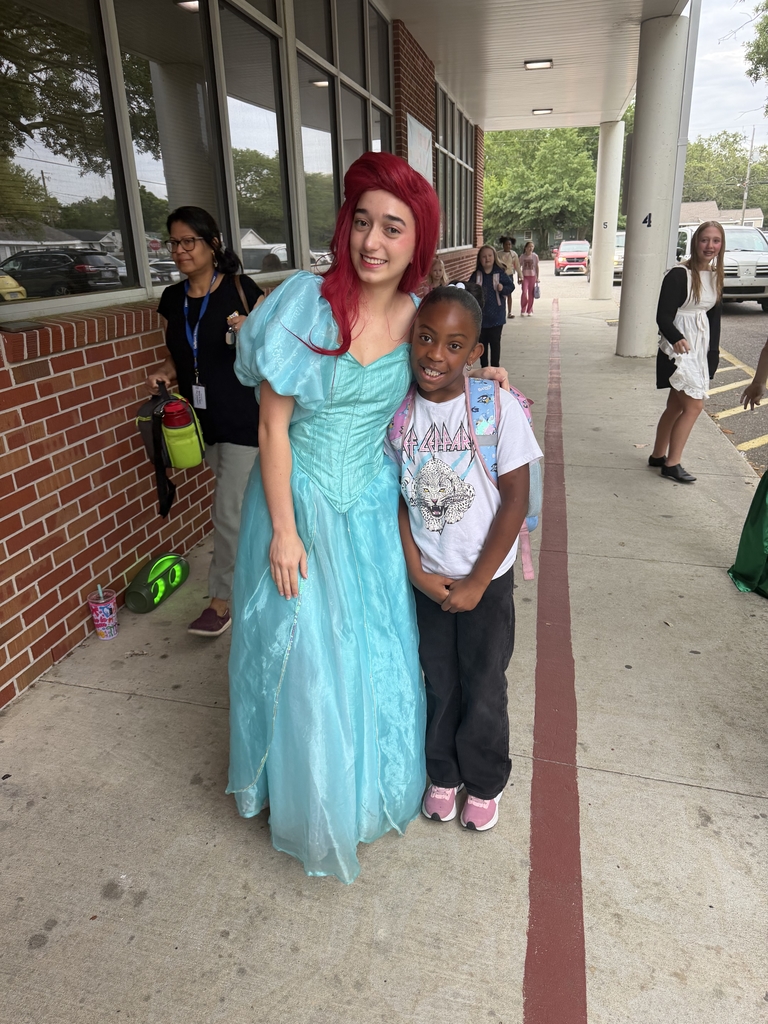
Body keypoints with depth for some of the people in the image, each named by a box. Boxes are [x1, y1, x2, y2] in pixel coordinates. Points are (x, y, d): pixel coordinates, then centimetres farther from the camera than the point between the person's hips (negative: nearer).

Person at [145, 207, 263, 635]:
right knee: (246, 502, 20)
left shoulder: (241, 289, -9)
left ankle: (222, 600, 9)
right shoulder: (172, 299, 7)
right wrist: (164, 372, -4)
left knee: (229, 512, -5)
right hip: (203, 419, 6)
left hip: (244, 419, -6)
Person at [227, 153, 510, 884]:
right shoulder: (308, 302, -17)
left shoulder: (418, 315, -4)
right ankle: (309, 798, 38)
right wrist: (283, 530, -14)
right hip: (300, 500, -4)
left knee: (376, 645, 16)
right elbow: (273, 424, -14)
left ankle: (371, 781, 45)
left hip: (372, 505, 4)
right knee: (306, 653, 9)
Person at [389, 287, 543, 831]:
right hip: (426, 577, 2)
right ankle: (444, 773, 43)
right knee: (439, 684, 18)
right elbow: (397, 497, -2)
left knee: (484, 687, 13)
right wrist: (417, 571, -10)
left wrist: (476, 584, -12)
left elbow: (516, 499, -13)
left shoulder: (498, 406, -16)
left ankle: (485, 781, 40)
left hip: (486, 578, -2)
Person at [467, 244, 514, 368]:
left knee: (495, 342, 1)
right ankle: (484, 367, 24)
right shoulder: (476, 275, 1)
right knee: (482, 342, 11)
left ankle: (495, 367, 10)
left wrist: (503, 288, -19)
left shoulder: (500, 273, -4)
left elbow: (511, 286, 0)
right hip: (480, 315, 2)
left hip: (496, 315, -2)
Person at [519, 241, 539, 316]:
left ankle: (529, 311, 10)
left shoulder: (535, 256, 1)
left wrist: (537, 277, 5)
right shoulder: (522, 257, -1)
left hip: (532, 276, 1)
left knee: (531, 293, 3)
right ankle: (523, 310, -6)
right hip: (524, 276, -1)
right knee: (524, 292, -13)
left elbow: (537, 267, 7)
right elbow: (519, 267, 4)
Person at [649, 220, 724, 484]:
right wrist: (676, 339, -36)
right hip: (679, 348, -8)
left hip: (701, 348, 8)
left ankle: (658, 456, 24)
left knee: (676, 406, 13)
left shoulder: (715, 277, 10)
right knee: (694, 405, -9)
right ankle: (671, 464, 1)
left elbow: (714, 317, 16)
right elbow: (663, 316, -18)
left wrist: (713, 353, 11)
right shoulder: (679, 275, -14)